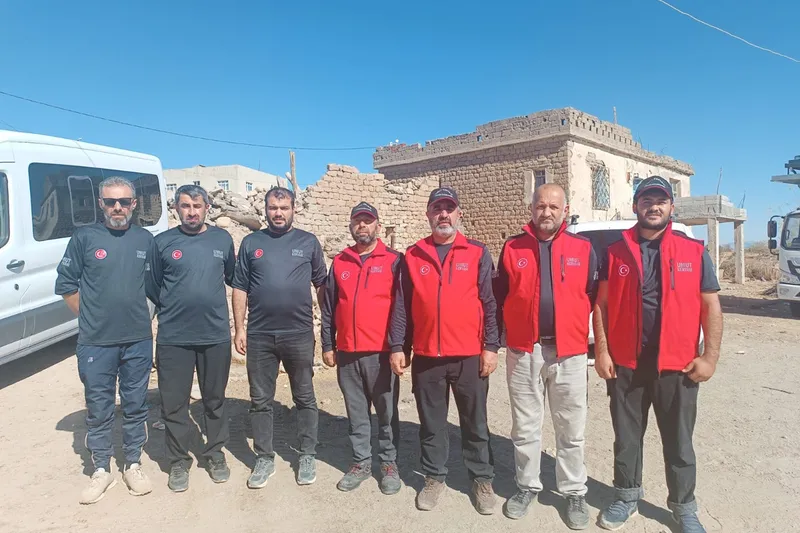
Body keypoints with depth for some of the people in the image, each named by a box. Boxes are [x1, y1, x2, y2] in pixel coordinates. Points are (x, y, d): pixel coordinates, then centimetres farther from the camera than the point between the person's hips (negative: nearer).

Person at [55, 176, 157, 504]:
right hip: (95, 343, -1)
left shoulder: (145, 239, 3)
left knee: (135, 406, 12)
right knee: (98, 409, 10)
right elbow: (65, 284, 2)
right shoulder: (84, 237, -4)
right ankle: (101, 471, 26)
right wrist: (89, 317, 1)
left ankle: (133, 465, 28)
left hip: (138, 341, 2)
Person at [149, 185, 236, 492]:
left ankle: (215, 454, 31)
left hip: (216, 336, 1)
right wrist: (164, 316, 4)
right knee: (174, 403, 8)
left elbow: (234, 279, 12)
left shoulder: (222, 239, 3)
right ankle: (178, 462, 25)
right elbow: (153, 287, 7)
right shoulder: (163, 242, 0)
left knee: (215, 400, 14)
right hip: (173, 338, -1)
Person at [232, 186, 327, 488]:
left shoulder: (308, 243, 3)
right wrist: (239, 329, 1)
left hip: (300, 335, -1)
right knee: (260, 401, 10)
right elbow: (240, 288, 6)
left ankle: (307, 456, 24)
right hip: (259, 336, 1)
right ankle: (264, 459, 24)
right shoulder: (251, 243, 6)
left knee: (305, 398, 9)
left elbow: (322, 284, 8)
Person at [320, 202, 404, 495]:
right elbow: (328, 308, 11)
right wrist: (327, 345, 8)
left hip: (382, 352, -3)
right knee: (356, 413, 13)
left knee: (387, 412, 8)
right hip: (347, 353, 3)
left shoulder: (394, 260, -1)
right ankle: (361, 462, 26)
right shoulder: (339, 262, 9)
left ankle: (389, 463, 23)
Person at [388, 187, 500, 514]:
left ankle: (482, 479, 27)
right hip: (426, 356, 2)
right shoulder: (413, 256, 5)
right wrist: (396, 346, 2)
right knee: (431, 423, 13)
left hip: (469, 356, -1)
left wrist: (491, 346, -5)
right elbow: (401, 306, 6)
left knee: (475, 423, 11)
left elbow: (490, 303, 0)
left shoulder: (478, 253, 1)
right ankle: (434, 477, 30)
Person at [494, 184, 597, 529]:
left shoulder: (584, 249, 2)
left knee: (571, 430, 11)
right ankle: (527, 486, 29)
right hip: (523, 352, 1)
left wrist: (596, 344, 5)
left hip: (570, 353, 0)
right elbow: (500, 298, 6)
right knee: (525, 428, 12)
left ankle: (574, 493, 27)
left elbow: (595, 298, 6)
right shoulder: (513, 248, 2)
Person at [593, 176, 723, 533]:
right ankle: (627, 497, 32)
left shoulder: (694, 252, 0)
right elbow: (602, 305, 1)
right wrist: (602, 351, -5)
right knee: (626, 437, 14)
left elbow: (711, 306, 1)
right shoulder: (615, 253, 1)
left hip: (678, 365, 0)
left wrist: (710, 356, -5)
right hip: (625, 364, 1)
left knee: (679, 442, 13)